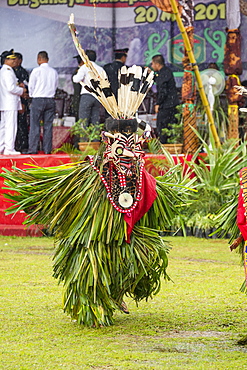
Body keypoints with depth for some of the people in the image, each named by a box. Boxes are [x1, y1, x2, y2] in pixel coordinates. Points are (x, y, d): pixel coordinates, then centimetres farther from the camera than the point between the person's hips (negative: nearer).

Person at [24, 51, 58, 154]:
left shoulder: (36, 71, -7)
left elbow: (31, 86, -2)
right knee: (48, 125, 6)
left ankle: (33, 149, -4)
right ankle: (47, 149, 5)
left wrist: (31, 95, 14)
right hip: (50, 100, 4)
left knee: (35, 125, -2)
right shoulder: (54, 72, 6)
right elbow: (55, 86, 11)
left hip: (38, 100, -4)